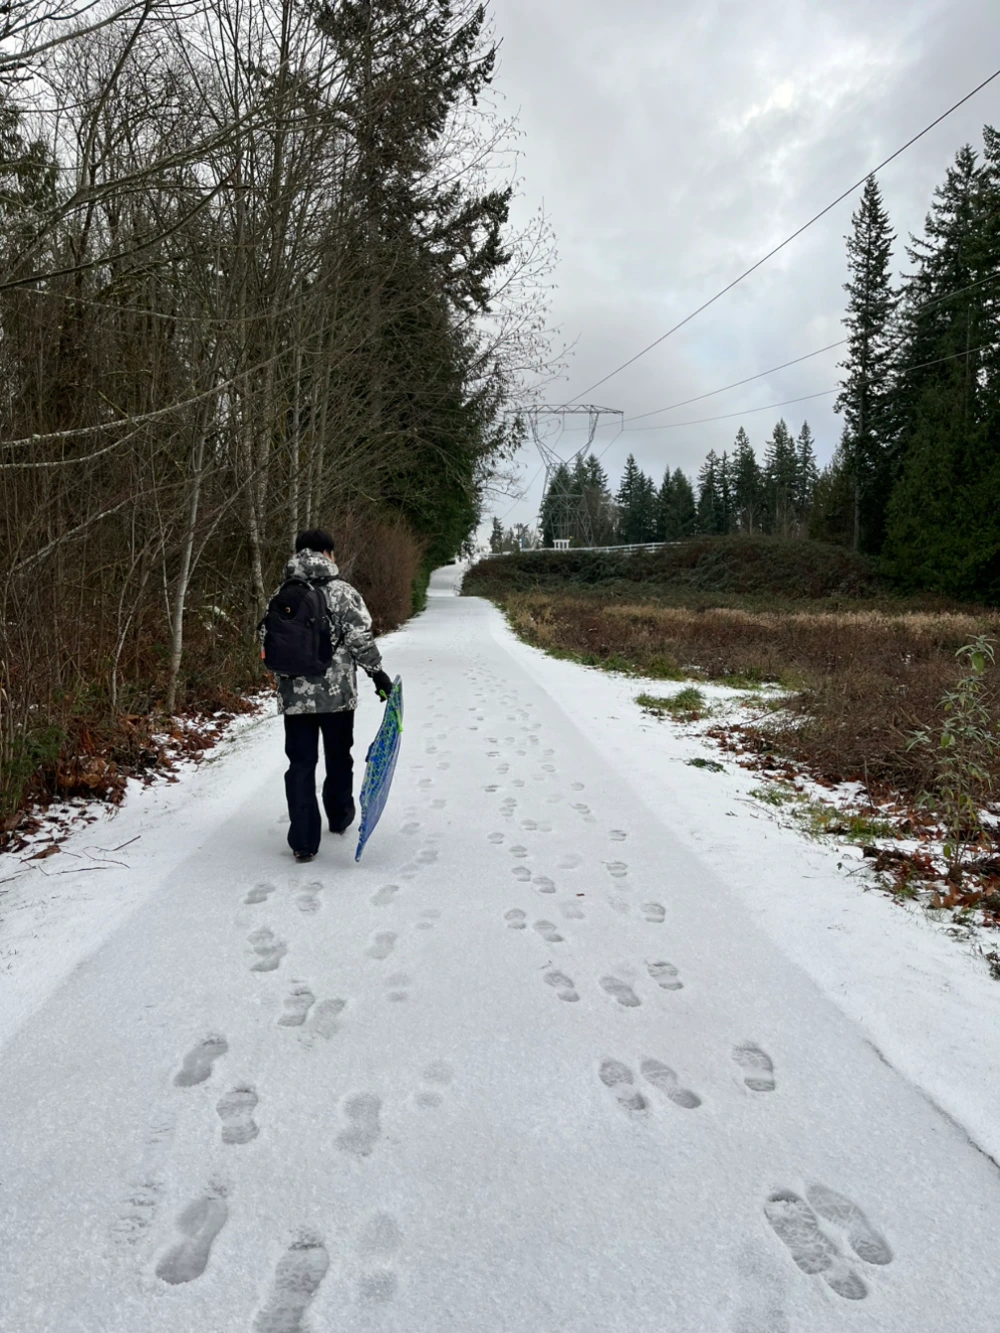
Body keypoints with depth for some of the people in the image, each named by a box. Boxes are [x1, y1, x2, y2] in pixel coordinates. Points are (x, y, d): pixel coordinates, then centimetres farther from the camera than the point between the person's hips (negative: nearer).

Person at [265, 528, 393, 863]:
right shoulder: (342, 592, -9)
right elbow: (361, 639, -14)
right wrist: (378, 673, -3)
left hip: (294, 695, 3)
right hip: (337, 694, -3)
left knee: (301, 764, 6)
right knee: (338, 757, 18)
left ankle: (303, 842, 4)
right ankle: (339, 816, 37)